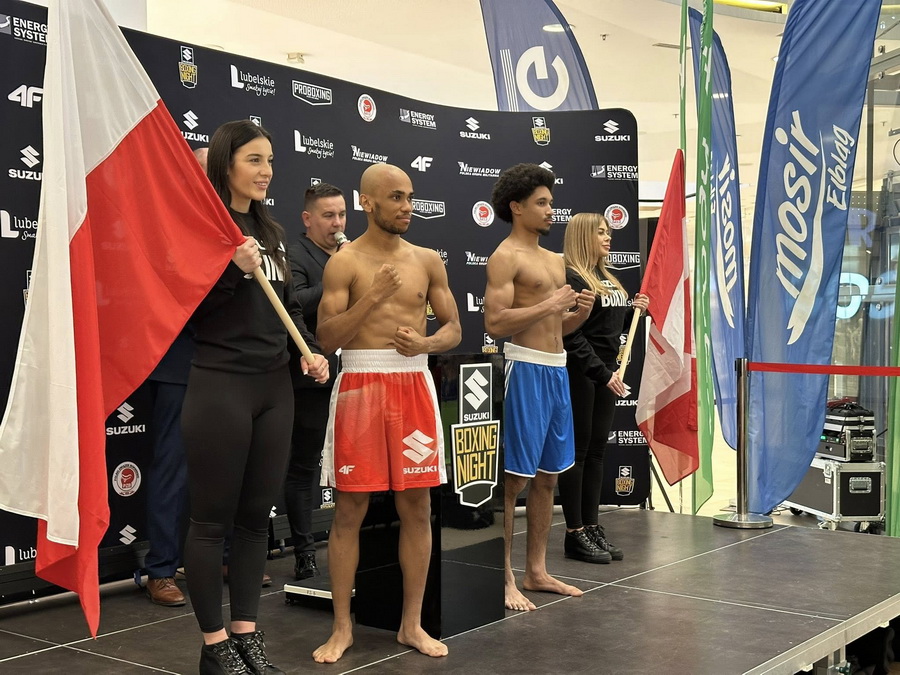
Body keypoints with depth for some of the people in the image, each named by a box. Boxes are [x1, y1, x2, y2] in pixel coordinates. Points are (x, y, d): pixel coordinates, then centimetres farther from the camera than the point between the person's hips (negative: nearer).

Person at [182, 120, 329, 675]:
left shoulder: (272, 231, 14)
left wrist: (313, 351, 6)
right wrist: (234, 270, -22)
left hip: (275, 387, 7)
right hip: (220, 386, -7)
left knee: (256, 515, 12)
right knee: (212, 519, 3)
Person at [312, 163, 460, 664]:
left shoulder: (428, 260, 9)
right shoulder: (344, 262, -2)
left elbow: (454, 329, 11)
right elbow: (327, 338, -7)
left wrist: (425, 343, -10)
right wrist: (372, 296, -18)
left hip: (414, 384, 3)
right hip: (360, 386, -3)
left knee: (417, 507, 6)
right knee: (350, 510, 2)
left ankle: (412, 623, 19)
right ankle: (343, 627, 14)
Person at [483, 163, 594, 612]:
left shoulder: (554, 260, 18)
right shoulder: (506, 257, -8)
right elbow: (495, 324, -18)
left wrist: (578, 313, 4)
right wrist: (550, 305, -17)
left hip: (556, 369, 9)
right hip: (525, 369, -9)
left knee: (547, 477, 13)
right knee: (512, 479, -4)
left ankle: (536, 571, 23)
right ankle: (504, 579, 4)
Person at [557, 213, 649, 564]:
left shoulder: (606, 279, 16)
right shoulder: (570, 279, -12)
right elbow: (572, 336, -18)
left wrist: (634, 310, 6)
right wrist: (603, 373, -20)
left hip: (605, 374, 8)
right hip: (579, 375, -8)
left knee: (596, 451, 10)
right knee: (577, 451, -2)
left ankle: (592, 527, 16)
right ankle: (575, 533, 4)